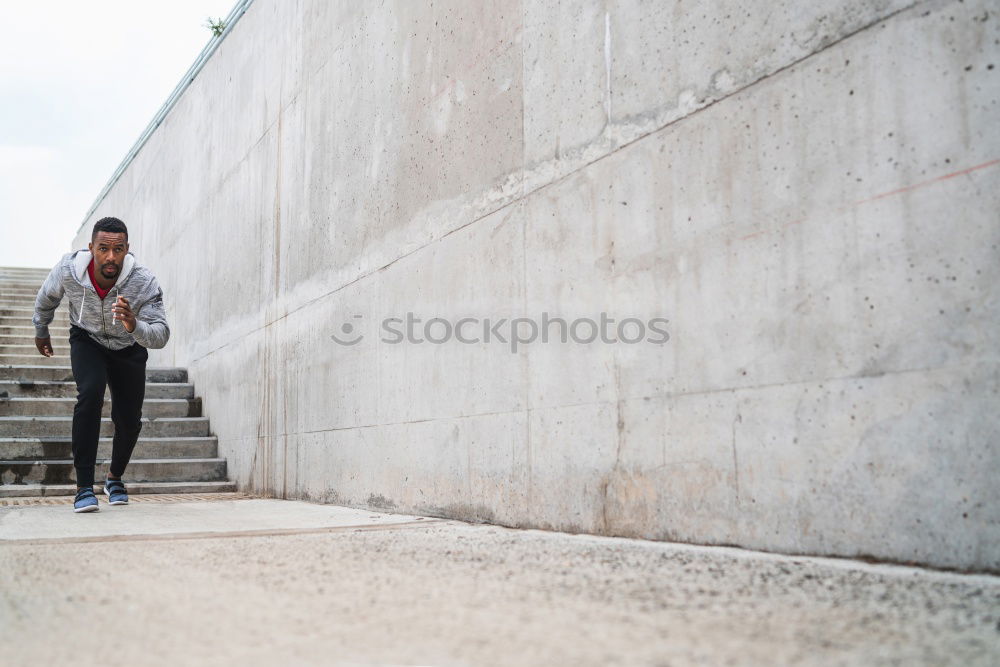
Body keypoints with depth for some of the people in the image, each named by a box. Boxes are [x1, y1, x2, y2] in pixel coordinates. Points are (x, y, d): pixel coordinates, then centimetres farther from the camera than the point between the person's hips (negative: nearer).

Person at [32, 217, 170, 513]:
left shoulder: (145, 282, -34)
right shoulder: (68, 269, -28)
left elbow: (161, 336, -36)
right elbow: (47, 297, -3)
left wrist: (135, 326, -57)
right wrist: (40, 330, 13)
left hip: (128, 347, 1)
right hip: (86, 340, 0)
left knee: (129, 421, 0)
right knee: (91, 392, -28)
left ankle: (115, 477, 33)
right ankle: (84, 486, -24)